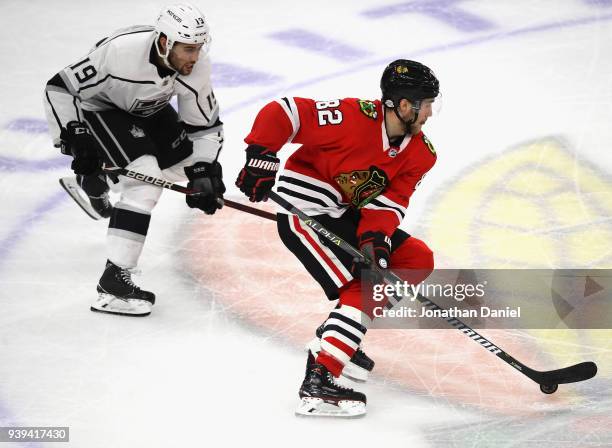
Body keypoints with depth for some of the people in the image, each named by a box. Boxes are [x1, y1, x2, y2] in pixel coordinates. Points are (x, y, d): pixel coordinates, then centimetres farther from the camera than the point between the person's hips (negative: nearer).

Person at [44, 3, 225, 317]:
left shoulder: (197, 67, -22)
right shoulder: (121, 51, -38)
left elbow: (205, 125, -9)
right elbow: (61, 89, -29)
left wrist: (203, 174, -20)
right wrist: (77, 144, -31)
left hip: (147, 109, 7)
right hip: (98, 106, -7)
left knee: (185, 165, 11)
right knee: (146, 180, -25)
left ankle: (112, 174, 32)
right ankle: (113, 282, -26)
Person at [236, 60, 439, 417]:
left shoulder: (421, 154, -1)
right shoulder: (352, 117, -24)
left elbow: (389, 201, -6)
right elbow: (282, 113, -23)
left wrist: (376, 237, -24)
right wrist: (261, 156, -31)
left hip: (346, 214, 9)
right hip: (304, 213, -9)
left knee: (418, 259, 7)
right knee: (365, 287, -19)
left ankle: (338, 334, 10)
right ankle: (317, 384, -23)